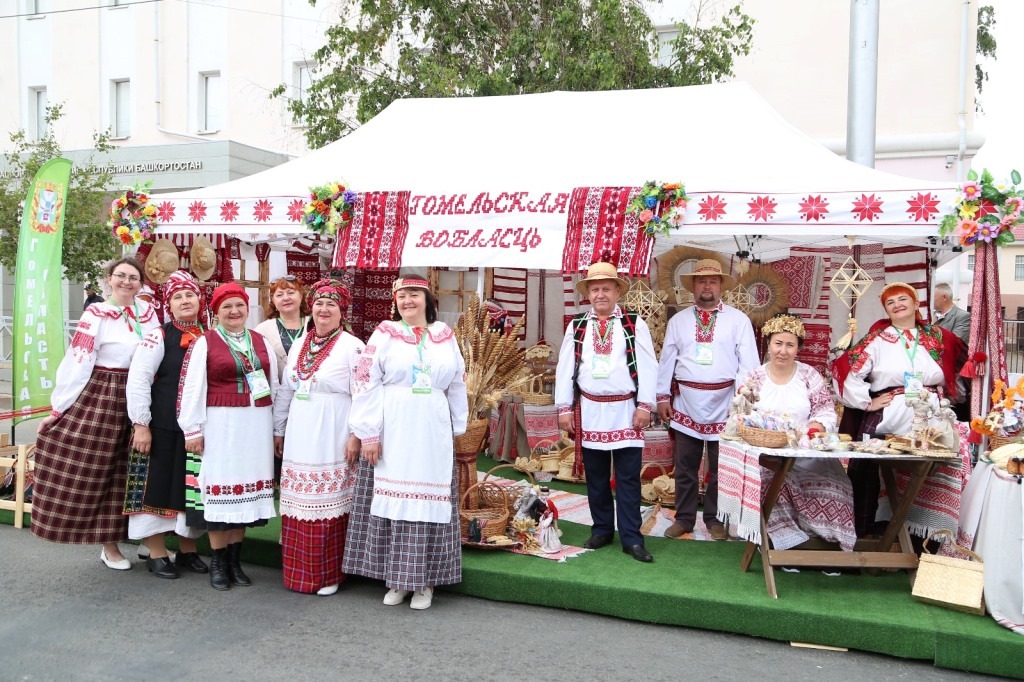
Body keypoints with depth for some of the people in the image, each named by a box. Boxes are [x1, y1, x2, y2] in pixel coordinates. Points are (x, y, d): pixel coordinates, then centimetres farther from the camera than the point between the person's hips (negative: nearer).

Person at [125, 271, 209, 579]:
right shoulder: (159, 336, -6)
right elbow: (137, 380, -12)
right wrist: (141, 424, -16)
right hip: (162, 426, -4)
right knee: (158, 485, 3)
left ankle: (188, 549, 26)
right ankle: (157, 553, 16)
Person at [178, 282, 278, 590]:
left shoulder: (261, 342, 11)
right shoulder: (205, 343, -1)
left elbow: (274, 386, 13)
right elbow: (191, 388, -5)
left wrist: (277, 429, 11)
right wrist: (193, 430, -10)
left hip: (256, 426, 4)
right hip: (220, 426, -4)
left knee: (246, 489, 8)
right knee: (219, 490, 0)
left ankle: (235, 559, 19)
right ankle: (218, 562, 12)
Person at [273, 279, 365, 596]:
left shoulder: (352, 346, -6)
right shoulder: (298, 345, 13)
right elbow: (285, 391, 18)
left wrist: (356, 435, -14)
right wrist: (278, 430, 18)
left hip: (331, 438, -6)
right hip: (299, 437, 6)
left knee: (327, 504, 0)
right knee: (298, 505, 10)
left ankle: (327, 575, 13)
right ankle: (298, 572, 22)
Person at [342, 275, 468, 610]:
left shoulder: (445, 337, 9)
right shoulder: (384, 334, 2)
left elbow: (457, 385, 14)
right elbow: (367, 384, -3)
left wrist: (457, 428, 13)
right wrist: (369, 433, -9)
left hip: (433, 433, 2)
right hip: (392, 431, -1)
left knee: (429, 501, 4)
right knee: (392, 500, 2)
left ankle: (425, 580, 14)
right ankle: (396, 578, 15)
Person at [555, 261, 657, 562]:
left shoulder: (635, 324, 1)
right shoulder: (576, 326, 6)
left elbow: (647, 366, -1)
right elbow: (564, 367, 5)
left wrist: (645, 405, -7)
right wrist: (564, 408, 1)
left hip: (626, 410, -2)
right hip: (589, 410, 2)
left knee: (629, 477, 0)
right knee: (596, 476, 11)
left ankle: (631, 538, 8)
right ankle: (602, 530, 25)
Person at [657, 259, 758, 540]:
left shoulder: (738, 320, 1)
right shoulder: (678, 320, 8)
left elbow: (748, 363, -2)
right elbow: (666, 360, 8)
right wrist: (663, 396, 4)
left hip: (724, 404, -1)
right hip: (686, 403, 2)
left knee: (721, 467, 8)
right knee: (685, 466, 8)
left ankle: (715, 519, 23)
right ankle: (684, 518, 20)